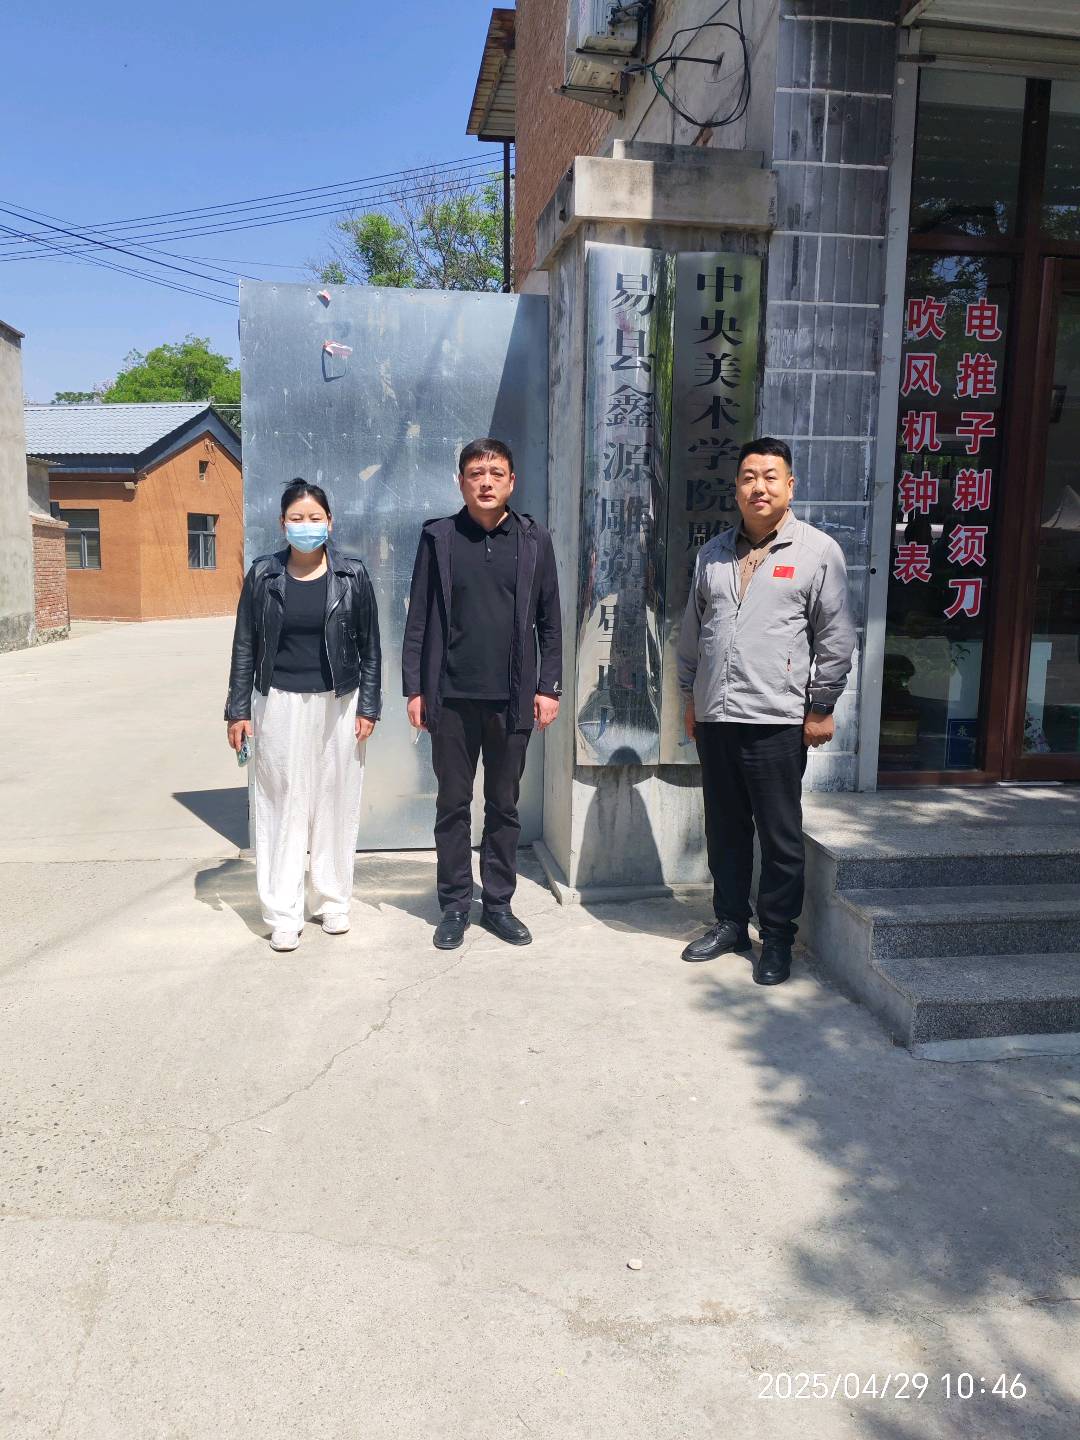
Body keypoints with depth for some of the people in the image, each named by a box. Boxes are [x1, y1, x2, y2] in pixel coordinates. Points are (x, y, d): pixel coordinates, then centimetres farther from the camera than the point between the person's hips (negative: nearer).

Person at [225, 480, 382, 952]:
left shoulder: (352, 574, -1)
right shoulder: (263, 575, 0)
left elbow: (370, 645, 2)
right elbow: (245, 645, 4)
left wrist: (368, 707, -2)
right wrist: (238, 710, 1)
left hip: (338, 703, 0)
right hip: (282, 703, 0)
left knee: (336, 802, 6)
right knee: (283, 805, 2)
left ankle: (333, 900, 21)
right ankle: (283, 914, 9)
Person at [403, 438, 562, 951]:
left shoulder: (534, 539, 4)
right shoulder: (438, 537, 2)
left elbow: (549, 621, 6)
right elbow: (418, 619, 2)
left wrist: (549, 687, 1)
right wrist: (414, 689, -2)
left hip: (512, 698, 1)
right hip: (451, 697, 0)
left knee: (504, 806, 10)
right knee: (453, 804, 8)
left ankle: (498, 903, 22)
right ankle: (455, 905, 20)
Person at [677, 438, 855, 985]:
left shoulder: (818, 551, -1)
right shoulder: (713, 553, 13)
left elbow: (834, 638, -2)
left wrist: (821, 708, -5)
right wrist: (690, 696, 17)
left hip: (776, 720, -4)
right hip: (713, 716, 5)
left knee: (780, 836, 3)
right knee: (724, 829, 14)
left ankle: (777, 936, 17)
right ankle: (730, 922, 29)